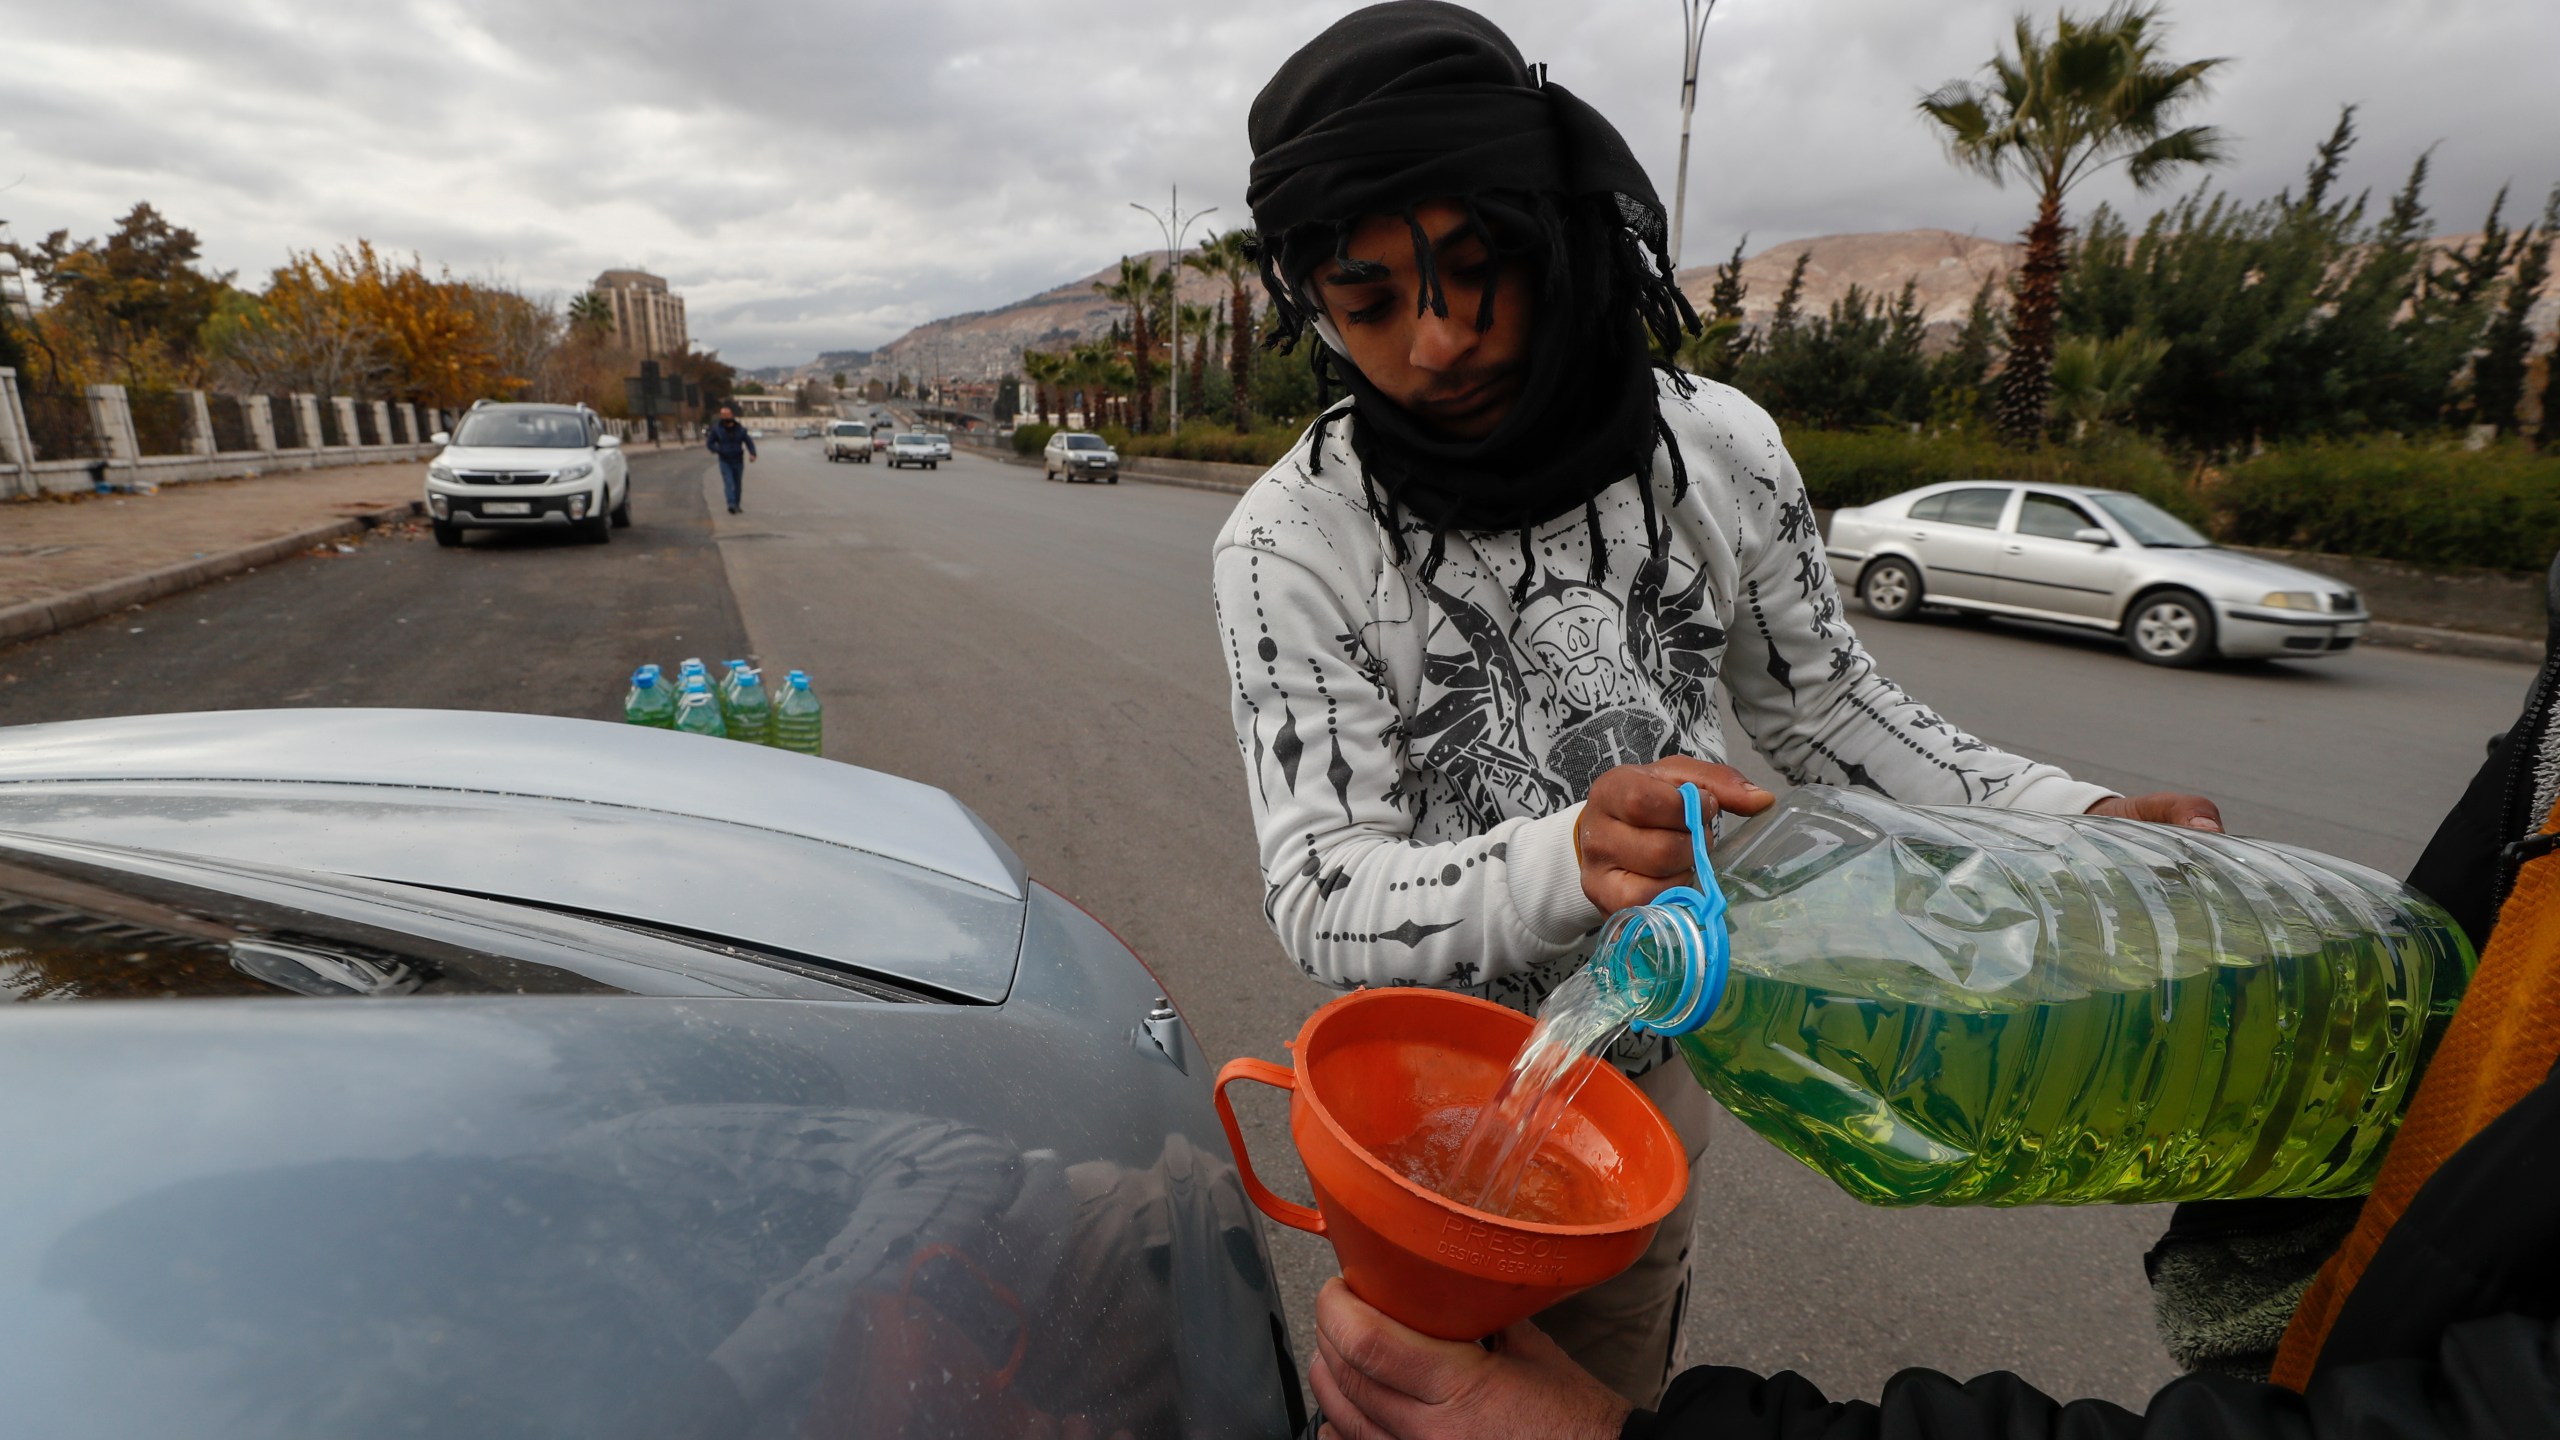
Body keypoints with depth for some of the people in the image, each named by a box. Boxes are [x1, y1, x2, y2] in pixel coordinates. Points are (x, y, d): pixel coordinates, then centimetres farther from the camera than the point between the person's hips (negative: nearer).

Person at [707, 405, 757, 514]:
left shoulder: (740, 429, -1)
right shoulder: (717, 429, -3)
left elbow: (749, 442, 1)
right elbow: (709, 443, 4)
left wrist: (752, 453, -18)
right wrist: (719, 450, -13)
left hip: (738, 461, 2)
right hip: (725, 461, -2)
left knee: (738, 484, 9)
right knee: (728, 483, -15)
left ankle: (737, 505, 22)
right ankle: (731, 504, -25)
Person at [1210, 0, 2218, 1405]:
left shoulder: (1722, 445, -14)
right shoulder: (1290, 542, -24)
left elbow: (1823, 705, 1)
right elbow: (1320, 896, -27)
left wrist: (2072, 815, -10)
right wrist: (1566, 862, -45)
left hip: (1655, 1070, 3)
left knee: (1614, 1389, 27)